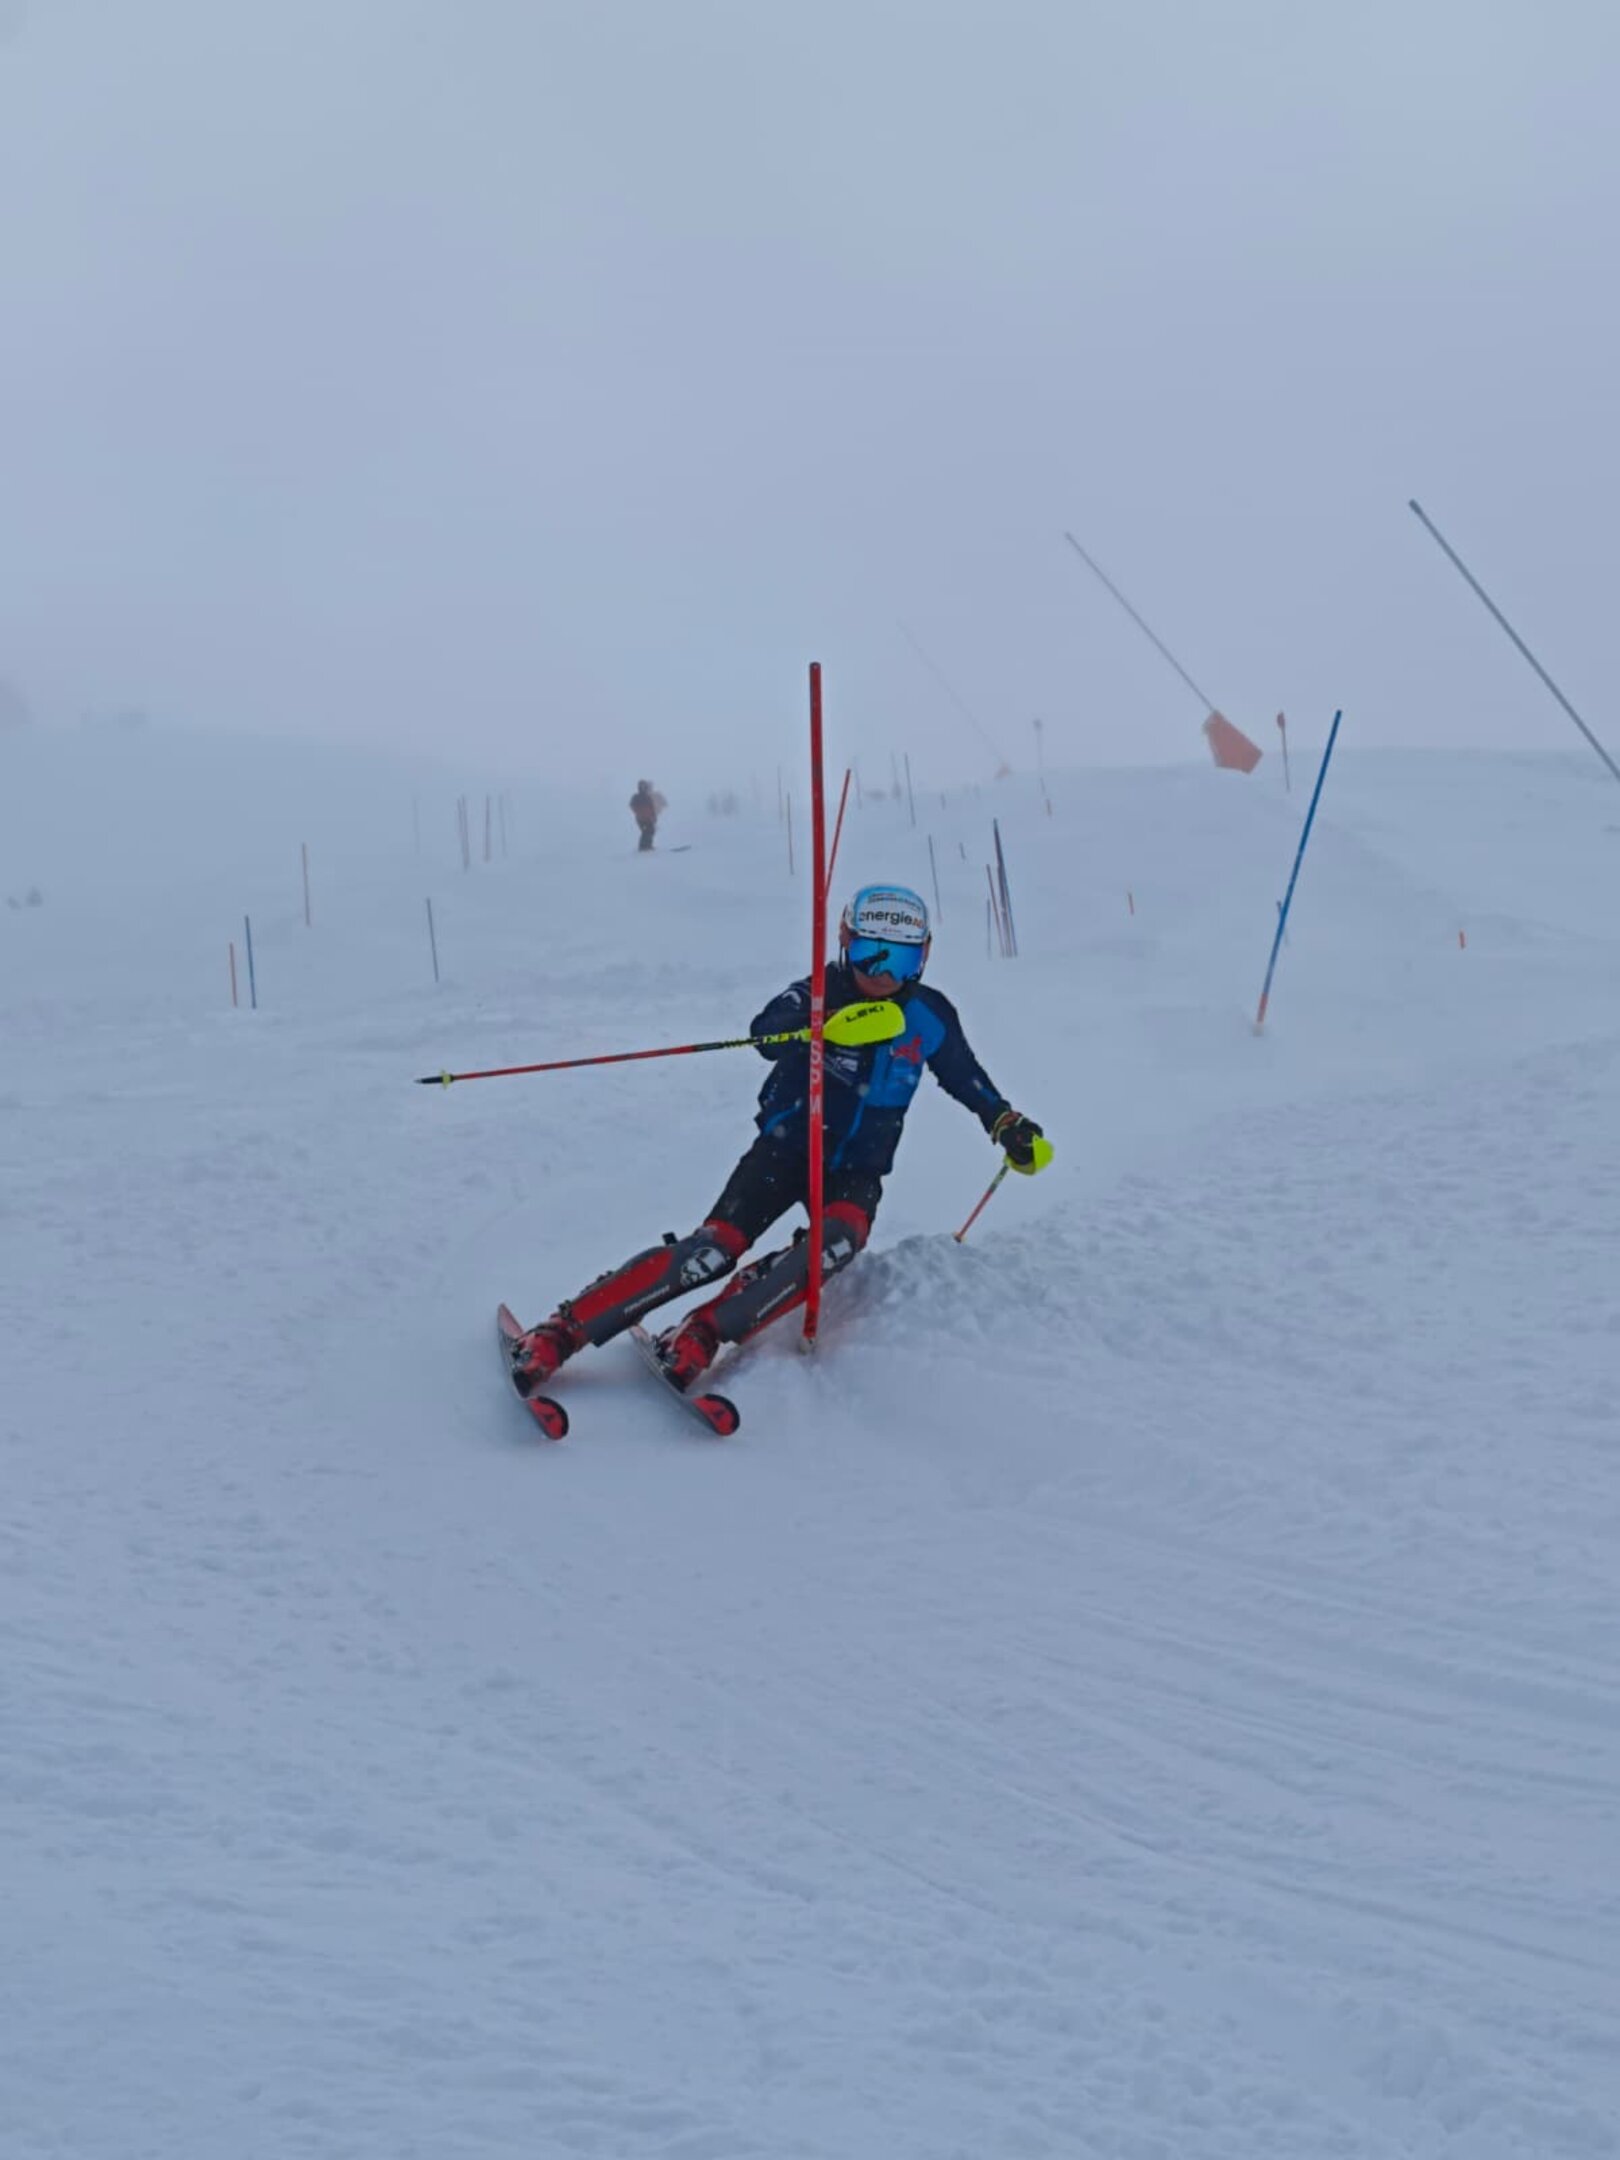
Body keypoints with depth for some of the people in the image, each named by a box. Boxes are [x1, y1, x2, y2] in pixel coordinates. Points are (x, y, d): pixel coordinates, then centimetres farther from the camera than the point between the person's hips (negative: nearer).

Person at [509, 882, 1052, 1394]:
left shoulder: (930, 1016, -1)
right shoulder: (821, 993, -11)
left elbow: (969, 1080, 20)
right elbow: (766, 1032, -33)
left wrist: (1011, 1127, 13)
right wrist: (829, 1024, -50)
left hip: (856, 1170, 3)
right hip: (786, 1147, -3)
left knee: (839, 1241, -32)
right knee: (714, 1249, -23)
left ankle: (702, 1336, -34)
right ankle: (561, 1330, -24)